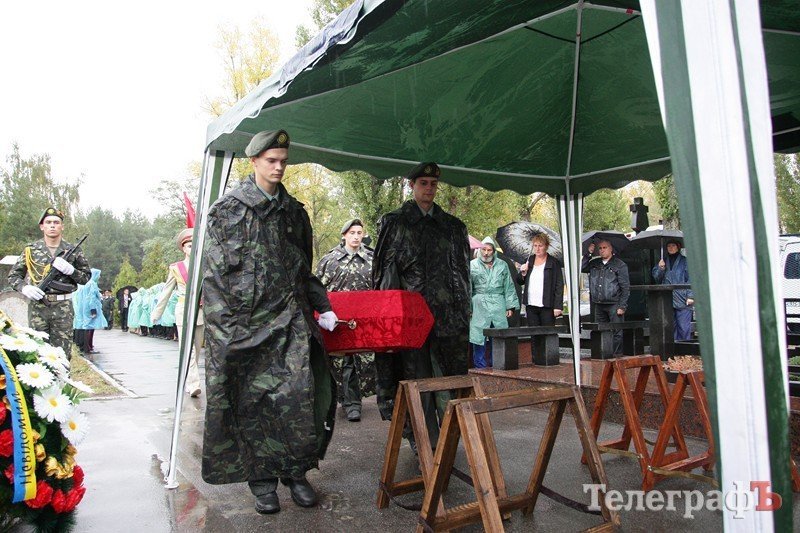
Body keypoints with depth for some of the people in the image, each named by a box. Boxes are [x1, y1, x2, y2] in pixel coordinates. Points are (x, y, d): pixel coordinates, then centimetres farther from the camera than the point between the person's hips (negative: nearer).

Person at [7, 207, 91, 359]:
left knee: (62, 354, 0)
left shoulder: (73, 251, 8)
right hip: (37, 306, 0)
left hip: (63, 307, 0)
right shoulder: (31, 249, 8)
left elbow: (86, 277, 10)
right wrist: (24, 287, -7)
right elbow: (13, 275, 13)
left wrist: (69, 269, -9)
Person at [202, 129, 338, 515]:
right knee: (252, 400, 2)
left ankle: (296, 472, 13)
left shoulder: (294, 211, 15)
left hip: (291, 320, 3)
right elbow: (215, 270, -2)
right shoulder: (228, 208, 3)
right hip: (245, 321, -2)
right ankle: (262, 479, 16)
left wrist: (323, 308, 13)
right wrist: (223, 324, -8)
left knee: (298, 393, -4)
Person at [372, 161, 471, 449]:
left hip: (447, 314, 2)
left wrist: (463, 311, 10)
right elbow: (385, 269, 5)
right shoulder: (394, 223, 7)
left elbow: (461, 271, 15)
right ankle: (424, 440, 13)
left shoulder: (452, 226, 14)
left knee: (450, 374, 3)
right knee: (416, 376, 2)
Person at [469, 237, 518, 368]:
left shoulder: (502, 265, 13)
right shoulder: (472, 265, 5)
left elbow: (509, 286, 14)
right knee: (479, 336, -3)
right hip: (479, 305, -2)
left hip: (498, 304, 2)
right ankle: (480, 366, 6)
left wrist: (510, 306, 7)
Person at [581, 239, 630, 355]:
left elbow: (625, 288, -3)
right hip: (599, 305, 5)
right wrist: (588, 253, 0)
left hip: (614, 305, -5)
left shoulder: (619, 265, -1)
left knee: (616, 333, -2)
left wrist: (622, 306, -9)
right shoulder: (594, 264, 14)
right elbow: (581, 268, 1)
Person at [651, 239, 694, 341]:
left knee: (684, 327, -5)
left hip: (682, 300, -4)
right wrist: (660, 268, -4)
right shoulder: (663, 262, 16)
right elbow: (657, 279, 14)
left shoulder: (685, 261, 3)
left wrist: (690, 296, -10)